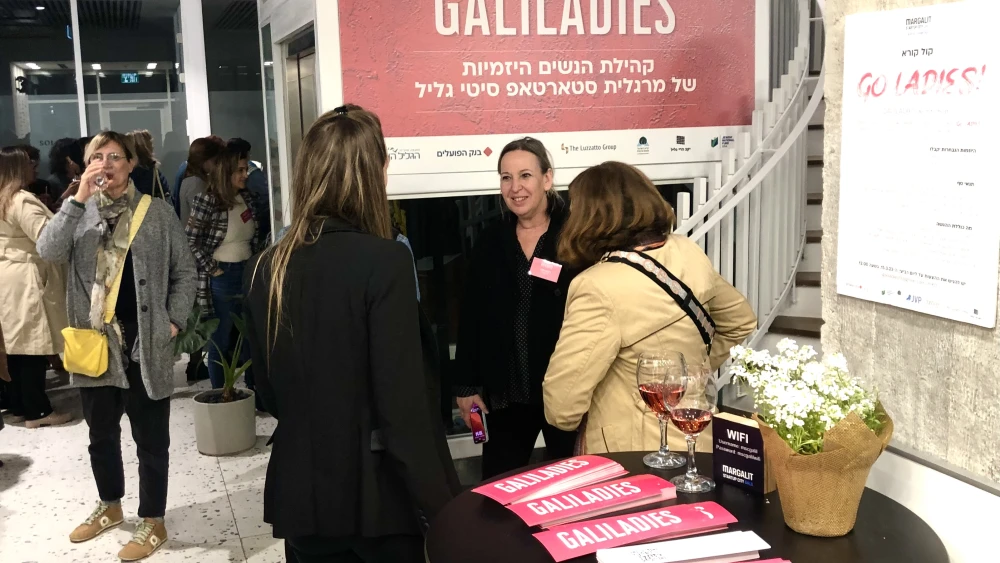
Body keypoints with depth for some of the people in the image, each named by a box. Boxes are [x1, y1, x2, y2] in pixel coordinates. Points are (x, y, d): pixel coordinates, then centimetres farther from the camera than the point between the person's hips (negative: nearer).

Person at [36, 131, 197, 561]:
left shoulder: (157, 212, 0)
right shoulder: (79, 212, 5)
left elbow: (185, 272, 4)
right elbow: (48, 253, -13)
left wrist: (174, 320, -6)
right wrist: (79, 199, -17)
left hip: (144, 342, -3)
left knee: (150, 437, 4)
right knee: (101, 432, 18)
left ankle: (152, 523, 18)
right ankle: (110, 506, 38)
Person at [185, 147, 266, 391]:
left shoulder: (248, 198, 6)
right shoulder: (207, 201, -11)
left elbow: (259, 234, 18)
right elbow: (190, 240, -14)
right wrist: (212, 269, -13)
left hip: (248, 272, 6)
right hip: (221, 277, -6)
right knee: (220, 341, 4)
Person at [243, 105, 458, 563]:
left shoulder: (265, 268, -1)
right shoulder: (383, 261, -17)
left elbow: (269, 392, 9)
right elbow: (404, 406, -20)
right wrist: (441, 508, -13)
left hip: (301, 492, 5)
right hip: (379, 494, -5)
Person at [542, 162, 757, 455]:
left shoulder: (599, 288, -25)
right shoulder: (689, 253, -3)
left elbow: (561, 406, -25)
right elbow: (741, 322, 15)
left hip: (633, 459, -7)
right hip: (697, 444, 7)